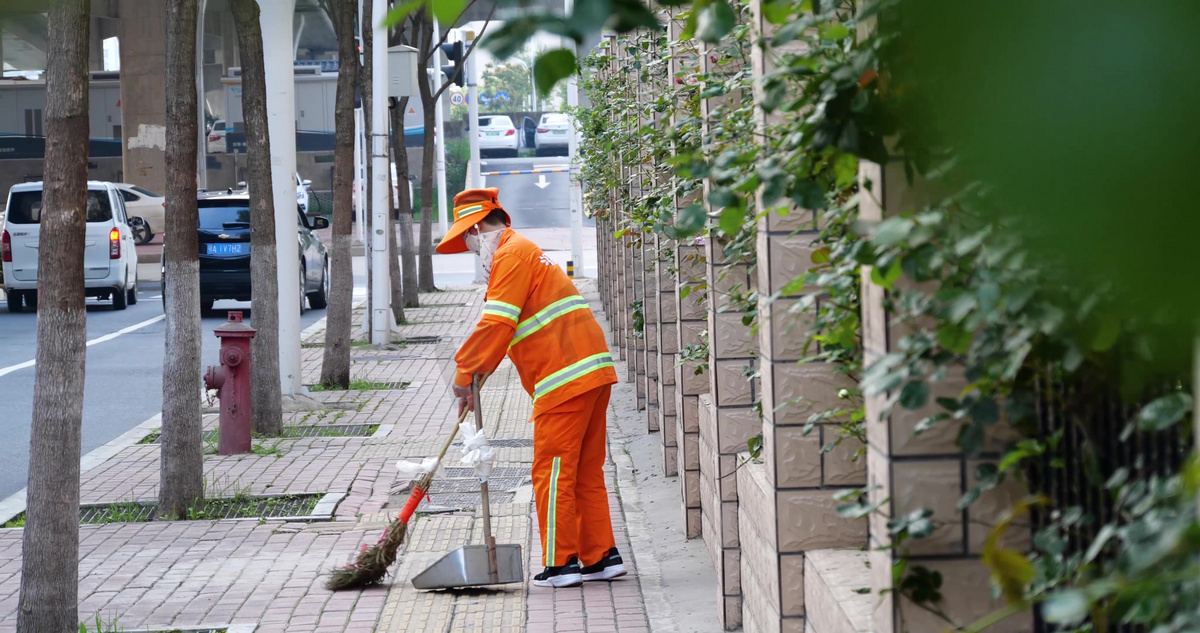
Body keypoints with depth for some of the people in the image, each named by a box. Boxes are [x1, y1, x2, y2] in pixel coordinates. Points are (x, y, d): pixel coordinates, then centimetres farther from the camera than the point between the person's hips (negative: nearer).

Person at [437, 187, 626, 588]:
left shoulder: (510, 254, -7)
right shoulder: (524, 252, 26)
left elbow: (496, 326, -15)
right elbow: (505, 331, 26)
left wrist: (464, 375, -5)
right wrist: (474, 376, 20)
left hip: (566, 377, -10)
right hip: (592, 372, 10)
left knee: (552, 472, -4)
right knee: (586, 471, 13)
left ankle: (560, 565, -1)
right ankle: (601, 557, 14)